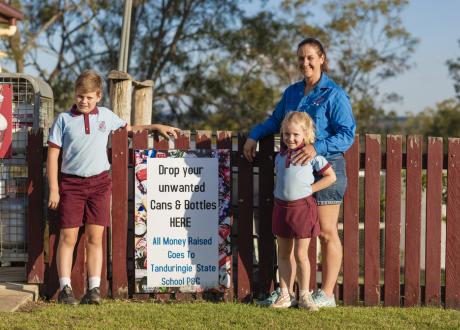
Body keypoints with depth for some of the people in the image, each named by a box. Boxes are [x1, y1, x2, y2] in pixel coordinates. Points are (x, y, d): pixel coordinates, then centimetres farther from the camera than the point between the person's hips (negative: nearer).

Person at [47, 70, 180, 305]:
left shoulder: (106, 116, 11)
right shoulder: (64, 119, 2)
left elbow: (129, 128, 29)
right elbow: (53, 155, 1)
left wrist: (156, 127, 20)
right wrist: (53, 190, -5)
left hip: (99, 183, 2)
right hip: (71, 183, -2)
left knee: (95, 237, 0)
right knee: (68, 237, -4)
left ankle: (94, 289, 2)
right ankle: (65, 288, -1)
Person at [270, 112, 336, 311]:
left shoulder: (312, 155, -7)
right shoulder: (280, 157, 8)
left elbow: (331, 176, -3)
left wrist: (310, 189, -9)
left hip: (303, 207, -5)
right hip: (281, 207, 5)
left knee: (301, 255, -2)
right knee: (283, 254, 9)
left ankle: (304, 296, 8)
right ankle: (285, 295, 15)